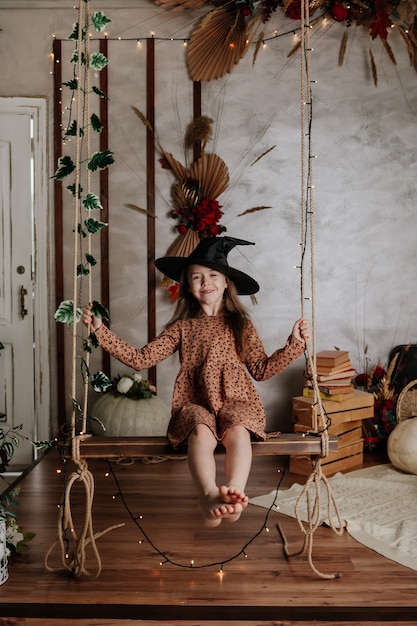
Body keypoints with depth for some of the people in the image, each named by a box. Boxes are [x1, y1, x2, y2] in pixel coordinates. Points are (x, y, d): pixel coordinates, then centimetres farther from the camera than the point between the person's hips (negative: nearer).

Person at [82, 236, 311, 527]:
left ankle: (235, 493, -51)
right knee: (201, 431, -36)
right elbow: (141, 358, 7)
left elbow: (262, 369, 12)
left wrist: (295, 342, 3)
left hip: (235, 401, 1)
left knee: (237, 430, -35)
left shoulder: (241, 325, 15)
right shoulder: (182, 327, 14)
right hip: (194, 403, 0)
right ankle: (210, 496, -52)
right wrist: (100, 331, 1)